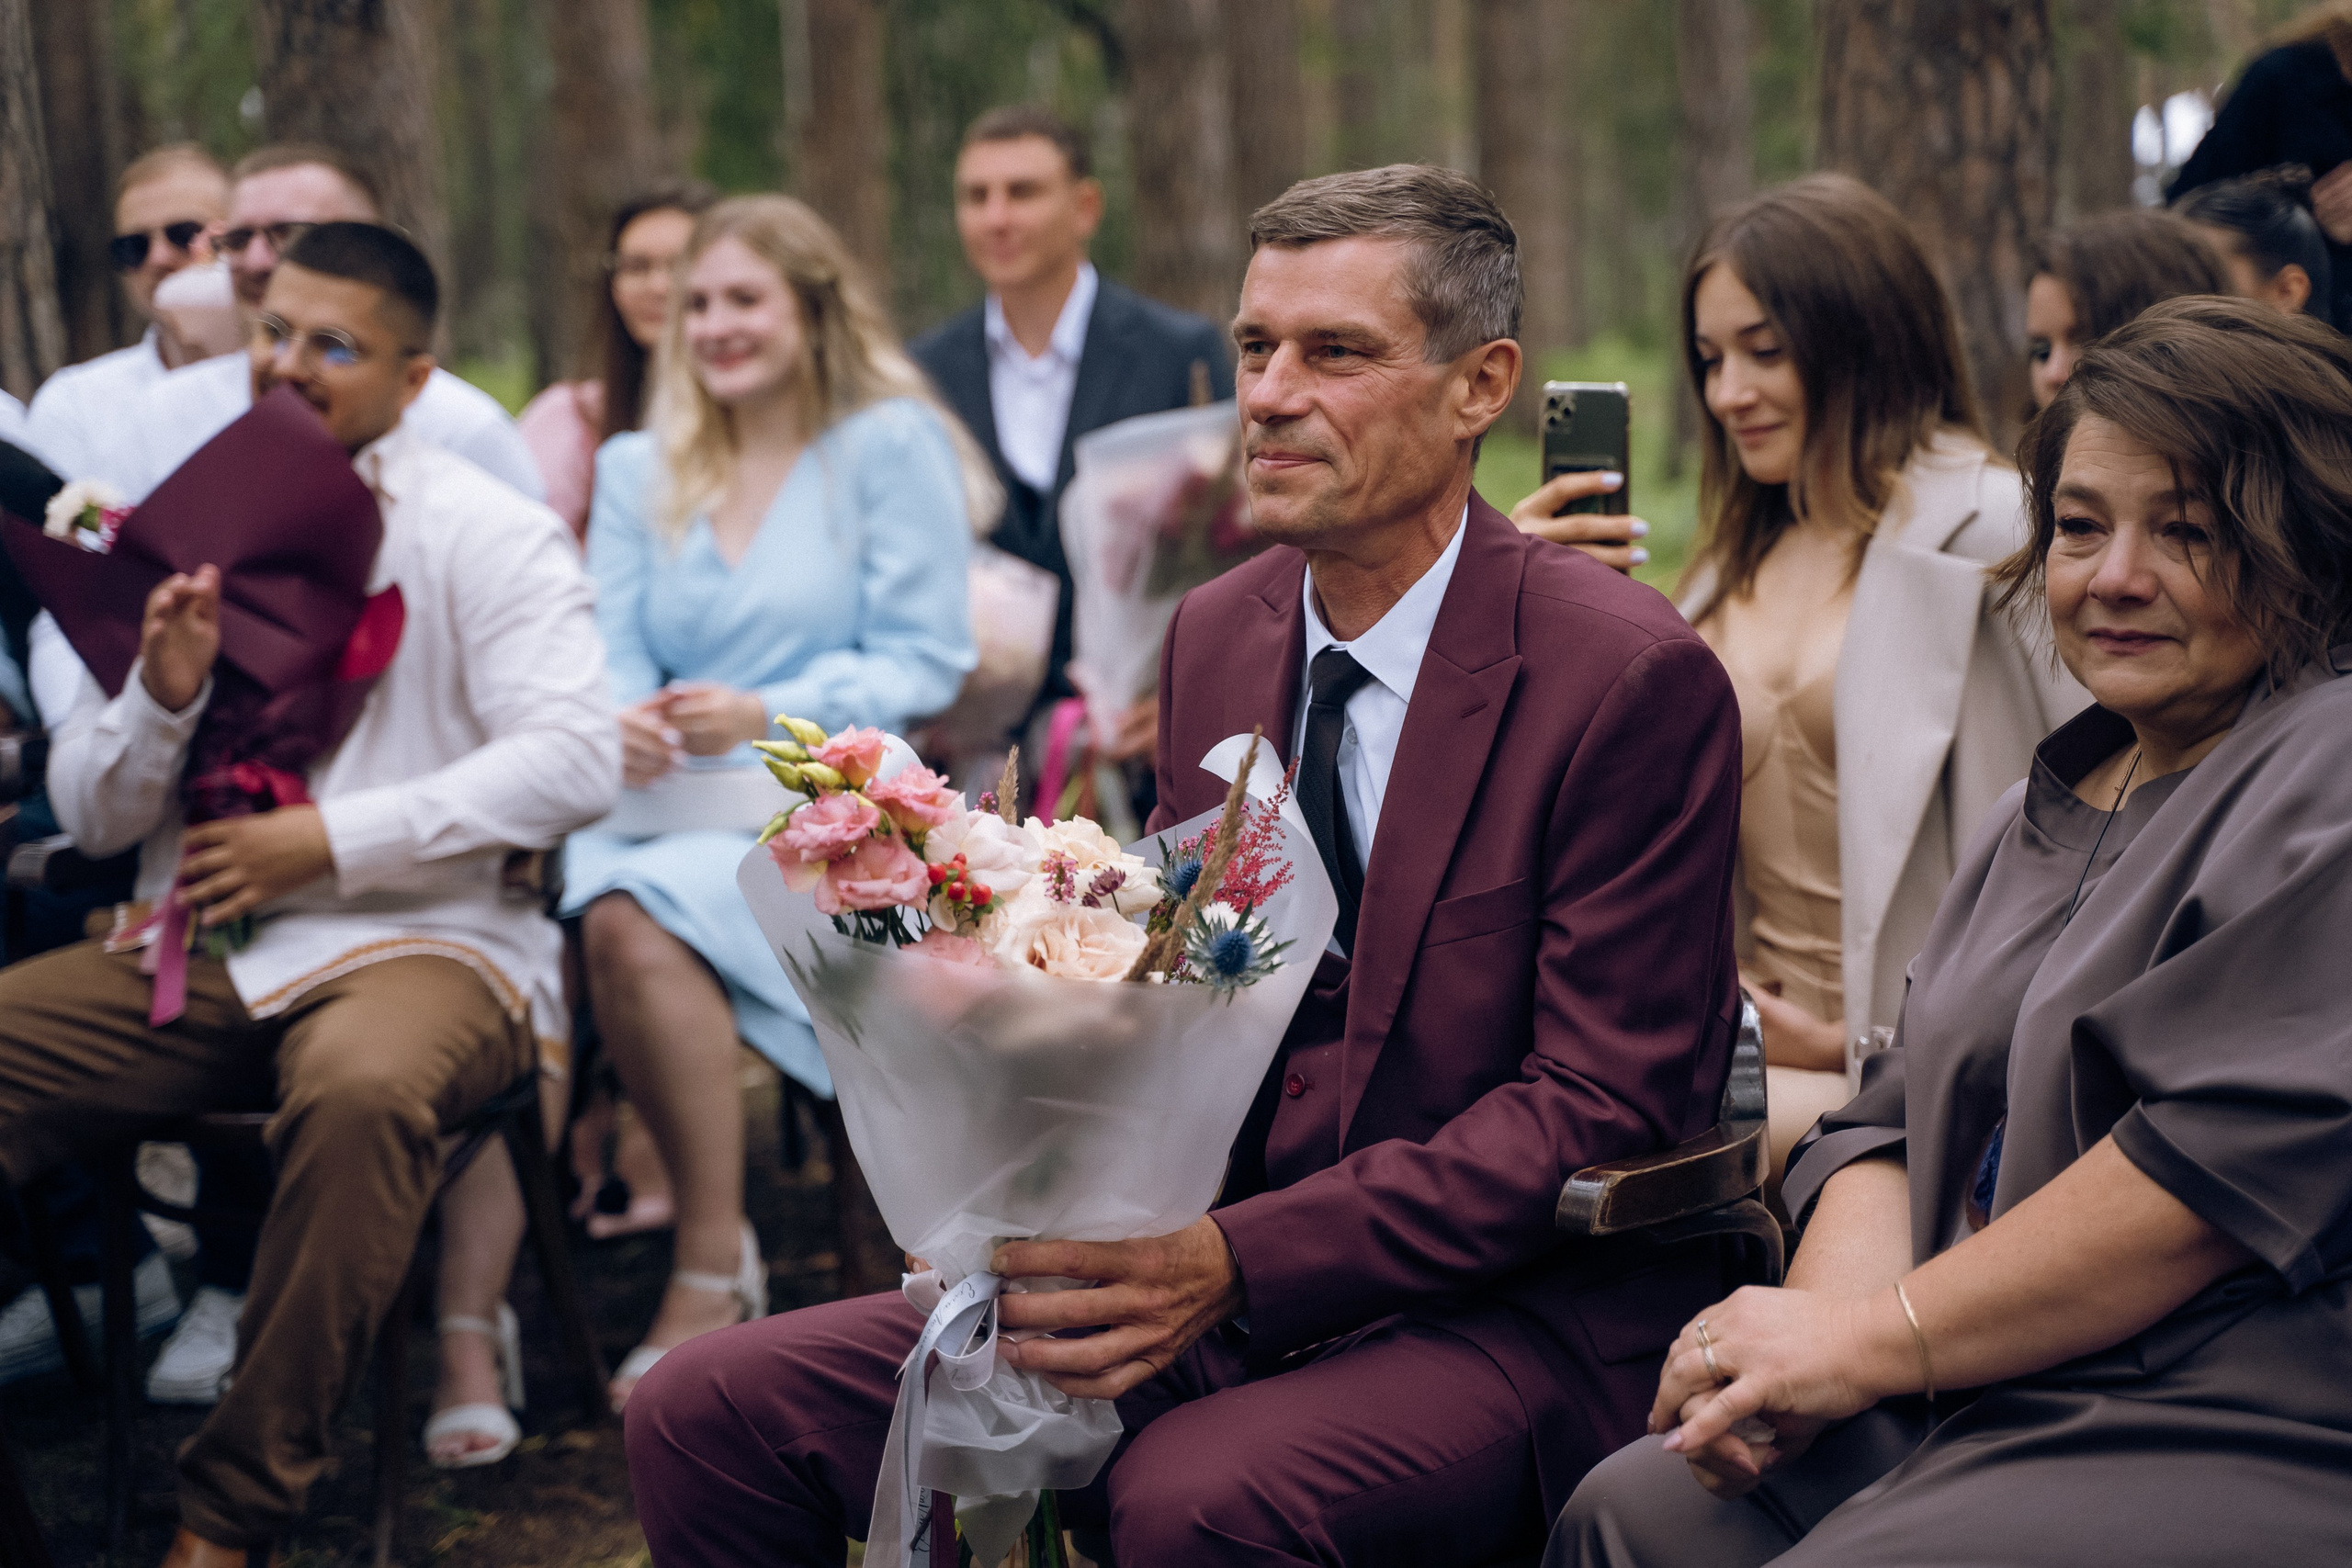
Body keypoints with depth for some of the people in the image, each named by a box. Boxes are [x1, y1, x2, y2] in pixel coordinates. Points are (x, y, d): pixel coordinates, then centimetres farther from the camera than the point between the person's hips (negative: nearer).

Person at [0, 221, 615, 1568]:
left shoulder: (487, 533, 2)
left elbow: (577, 759, -12)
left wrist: (334, 840, -15)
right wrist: (162, 698, -7)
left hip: (407, 938, -5)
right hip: (187, 950, 5)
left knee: (362, 1090, -39)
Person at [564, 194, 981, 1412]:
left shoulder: (891, 444, 6)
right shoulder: (638, 470, 22)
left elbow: (925, 663, -2)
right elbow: (609, 652, 12)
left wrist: (766, 716, -16)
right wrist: (618, 720, -13)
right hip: (669, 802, 4)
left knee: (637, 917, -33)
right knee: (605, 916, -33)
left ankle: (714, 1266, -23)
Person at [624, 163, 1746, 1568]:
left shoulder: (1633, 677, -11)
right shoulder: (1214, 636, 10)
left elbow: (1602, 1106, -14)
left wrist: (1239, 1262, -23)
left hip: (1503, 1317, -6)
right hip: (1201, 1270, 7)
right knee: (708, 1414, -7)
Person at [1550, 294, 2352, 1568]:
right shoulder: (2047, 810, 20)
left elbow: (2230, 1155, -19)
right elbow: (1898, 1119, 15)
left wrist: (1873, 1338, -14)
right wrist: (1831, 1310, -8)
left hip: (2247, 1457, -8)